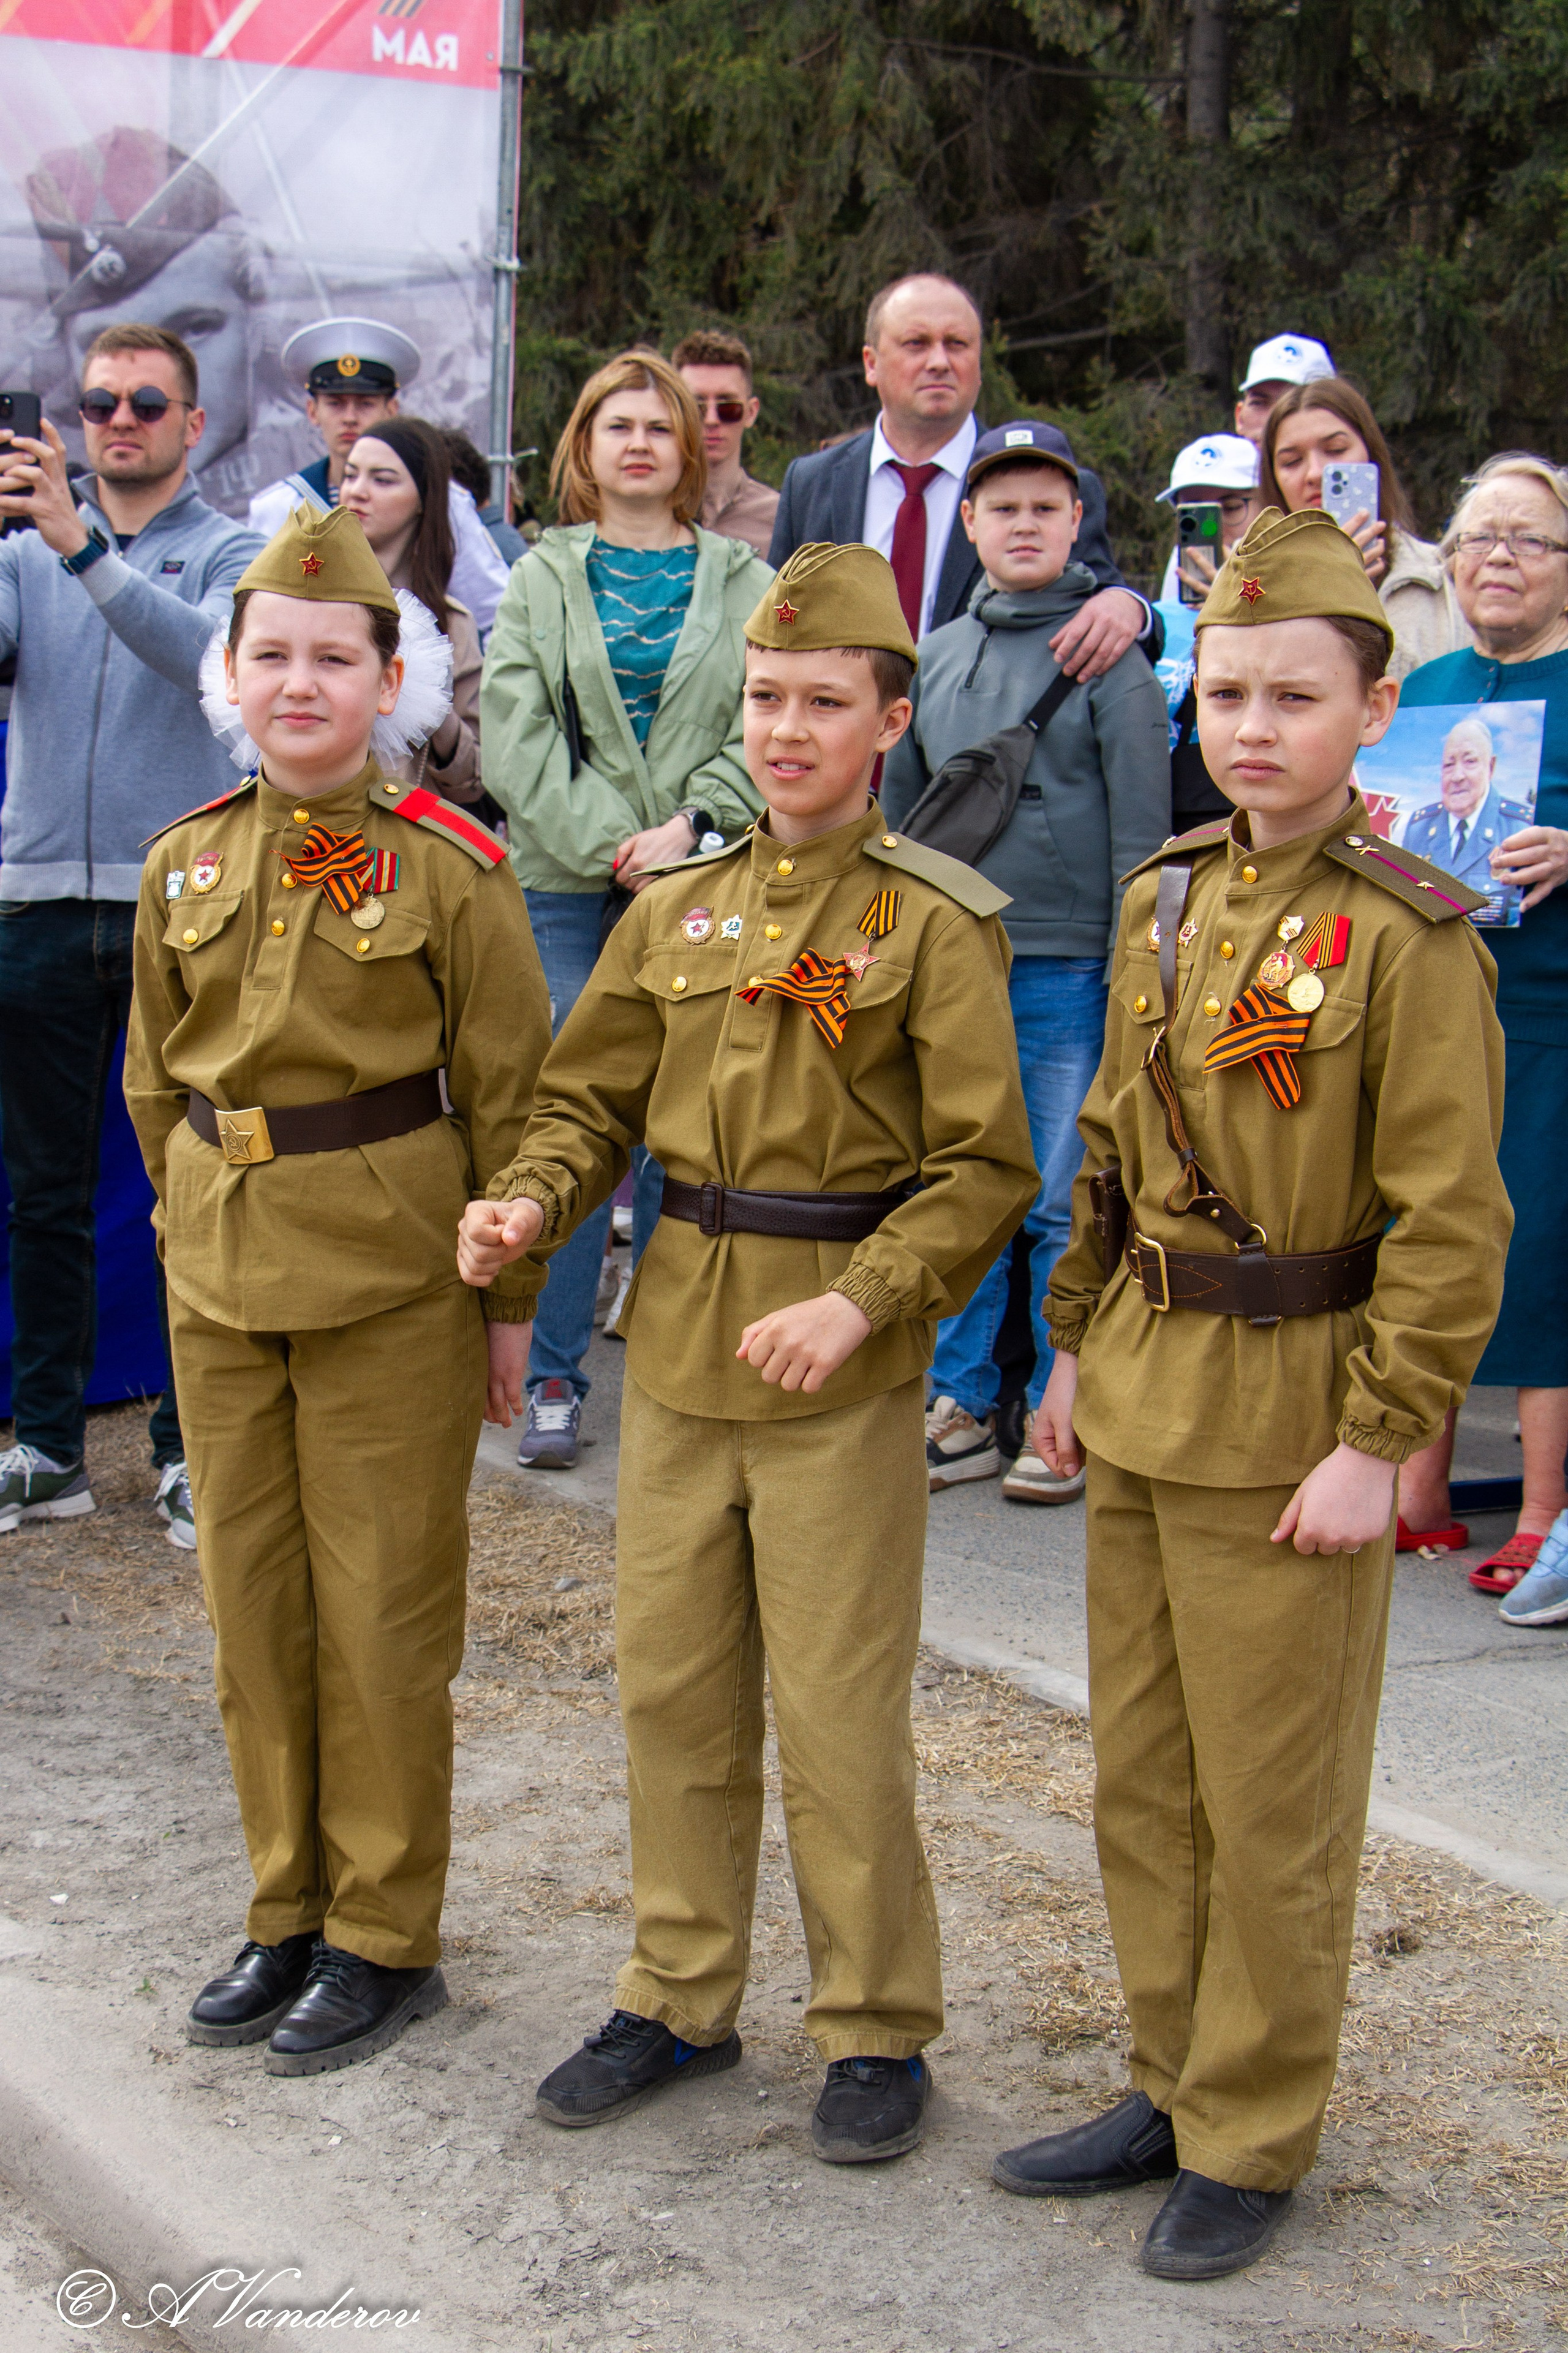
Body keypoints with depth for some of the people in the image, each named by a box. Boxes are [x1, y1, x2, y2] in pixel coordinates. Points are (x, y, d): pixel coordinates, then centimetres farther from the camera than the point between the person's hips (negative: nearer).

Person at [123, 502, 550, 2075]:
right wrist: (192, 1235, 13)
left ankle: (386, 1938, 18)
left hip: (391, 1280, -5)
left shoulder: (449, 867, -9)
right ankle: (288, 1913, 28)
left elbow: (506, 1093, -6)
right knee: (251, 1603, 12)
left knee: (381, 1618, 3)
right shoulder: (186, 862, 5)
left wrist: (508, 1297, -5)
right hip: (220, 1278, 5)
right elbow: (156, 1074, 15)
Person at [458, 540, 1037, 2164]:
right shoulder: (676, 911, 7)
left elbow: (984, 1166, -10)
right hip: (677, 1352, 5)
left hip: (845, 1370, -5)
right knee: (671, 1689, 13)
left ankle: (876, 2030, 17)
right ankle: (680, 1999, 28)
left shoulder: (936, 922, -8)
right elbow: (592, 1096, 13)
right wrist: (532, 1202, -8)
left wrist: (862, 1301, -22)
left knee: (838, 1713, 1)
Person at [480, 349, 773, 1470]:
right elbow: (517, 741, 1)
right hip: (567, 886, 0)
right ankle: (554, 1378, 5)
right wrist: (613, 846, -10)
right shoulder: (540, 580, 11)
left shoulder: (746, 585, 11)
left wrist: (692, 825, -13)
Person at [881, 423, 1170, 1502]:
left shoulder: (1111, 658, -1)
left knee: (1064, 1208, 0)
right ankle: (961, 1409, 17)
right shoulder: (936, 657, 13)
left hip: (1068, 975, -4)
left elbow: (1141, 831, -2)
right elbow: (899, 812, 19)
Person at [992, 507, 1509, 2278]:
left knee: (1272, 1811, 6)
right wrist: (1077, 1345, 13)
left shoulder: (1409, 938, -15)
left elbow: (1449, 1221, -16)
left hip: (1293, 1421, -7)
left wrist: (1377, 1444, -17)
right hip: (1144, 1403, 7)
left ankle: (1252, 2144, 21)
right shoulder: (1164, 902, 6)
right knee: (1142, 1780, 16)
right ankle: (1174, 2085, 33)